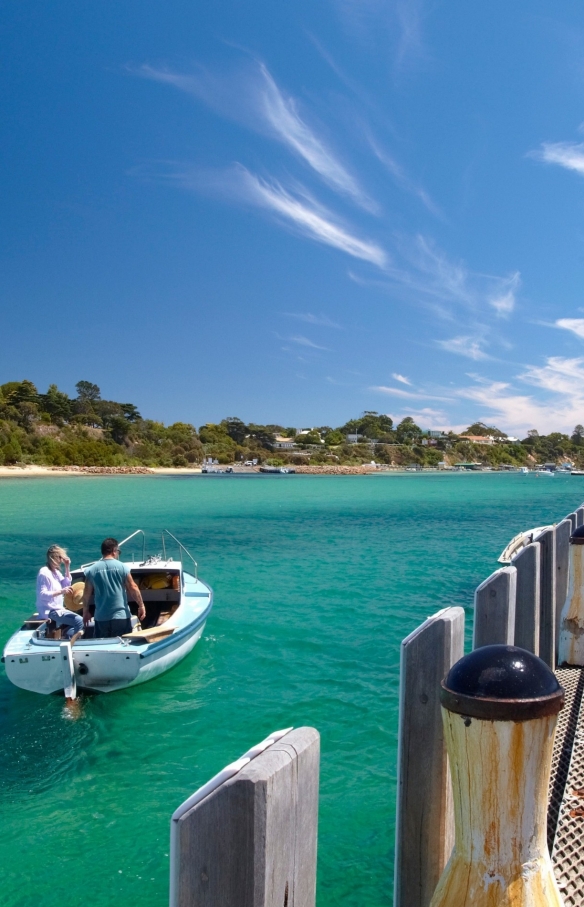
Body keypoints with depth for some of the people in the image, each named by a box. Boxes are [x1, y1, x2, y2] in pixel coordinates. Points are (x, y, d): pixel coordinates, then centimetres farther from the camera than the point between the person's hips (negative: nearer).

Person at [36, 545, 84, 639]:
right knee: (79, 620, -20)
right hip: (49, 611, -10)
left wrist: (67, 567, 3)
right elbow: (42, 594, -23)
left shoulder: (56, 571, 11)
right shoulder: (44, 572, -17)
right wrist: (61, 591, -28)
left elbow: (67, 584, 10)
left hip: (57, 609, 10)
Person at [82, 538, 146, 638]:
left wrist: (85, 612, 20)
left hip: (101, 617, 2)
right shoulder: (122, 567, -4)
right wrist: (141, 606, 8)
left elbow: (87, 594, 7)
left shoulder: (92, 570, 1)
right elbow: (133, 589, -4)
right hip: (121, 616, -2)